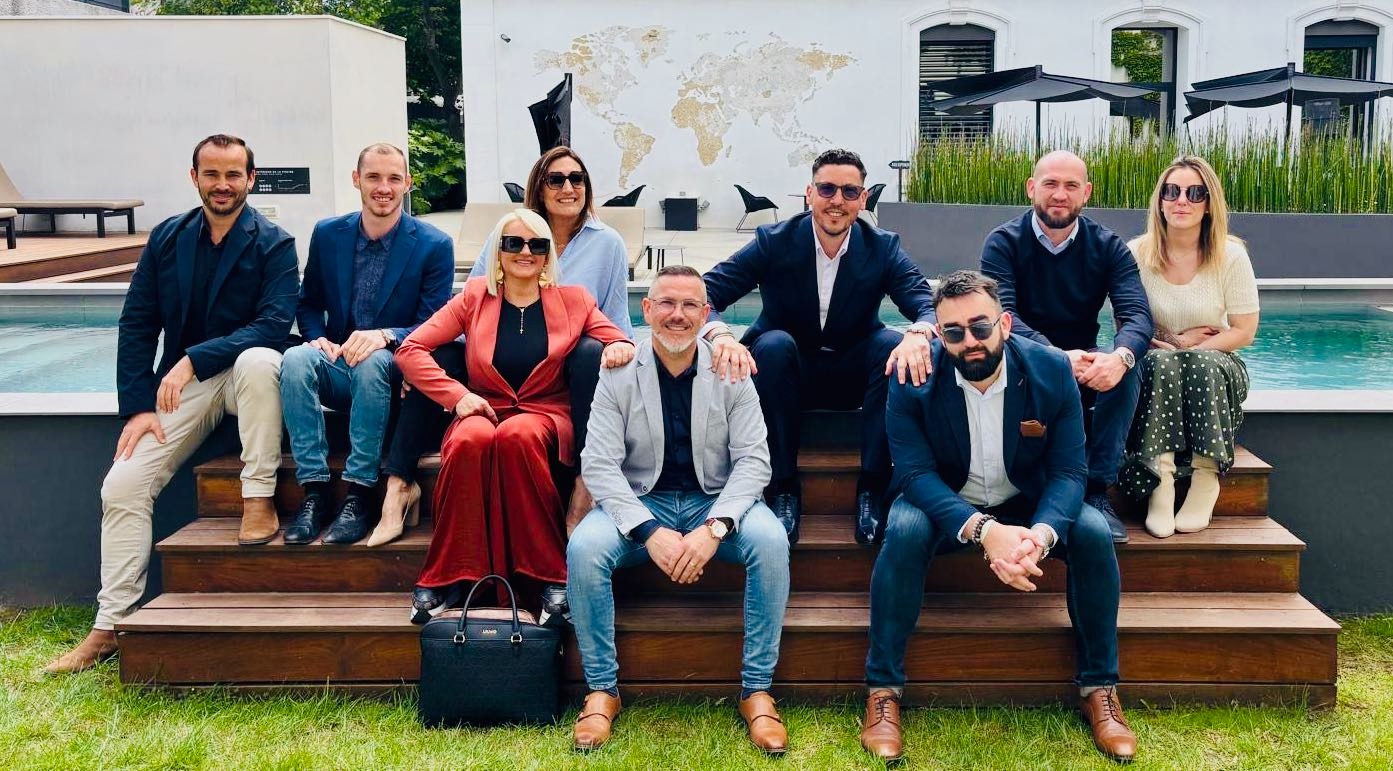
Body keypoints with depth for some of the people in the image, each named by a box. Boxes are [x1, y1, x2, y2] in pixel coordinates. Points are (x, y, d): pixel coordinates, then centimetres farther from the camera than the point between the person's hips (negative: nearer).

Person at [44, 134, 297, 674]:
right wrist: (138, 407, -4)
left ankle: (259, 501, -26)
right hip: (180, 385, 4)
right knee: (122, 485, -11)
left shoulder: (273, 244, -6)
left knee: (258, 360, -39)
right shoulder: (167, 238, 6)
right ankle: (109, 626, -1)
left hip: (243, 374, -3)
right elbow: (136, 324, 5)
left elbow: (275, 325, -18)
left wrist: (194, 359, -26)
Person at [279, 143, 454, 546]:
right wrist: (319, 339, -8)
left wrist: (385, 335, -26)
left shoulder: (434, 245, -4)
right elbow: (309, 304, 15)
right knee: (296, 358, -30)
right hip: (336, 367, 3)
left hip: (393, 371, -3)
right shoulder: (327, 233, 5)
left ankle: (358, 495, -31)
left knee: (371, 362, -37)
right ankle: (314, 492, -29)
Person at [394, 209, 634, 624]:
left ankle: (551, 575, -30)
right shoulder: (475, 297, 8)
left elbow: (622, 344, 11)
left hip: (546, 414, 0)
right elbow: (410, 350, 4)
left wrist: (620, 349, -15)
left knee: (518, 435, -37)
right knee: (470, 440, -37)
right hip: (485, 410, 1)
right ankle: (445, 575, -26)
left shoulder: (572, 300, 10)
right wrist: (457, 395, -10)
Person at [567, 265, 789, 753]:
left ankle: (756, 691, -15)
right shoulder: (618, 375, -5)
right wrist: (650, 531, -24)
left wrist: (714, 528, -24)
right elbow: (599, 464, -10)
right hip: (641, 503, 0)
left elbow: (753, 459, -8)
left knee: (770, 540, -30)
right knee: (584, 547, -29)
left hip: (716, 501, 0)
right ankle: (601, 690, -11)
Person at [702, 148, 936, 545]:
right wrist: (720, 335, -40)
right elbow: (705, 293, -16)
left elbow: (928, 303, -17)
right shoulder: (773, 241, -9)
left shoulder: (883, 248, -5)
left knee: (895, 343, -28)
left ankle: (872, 487, -21)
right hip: (787, 370, -1)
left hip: (854, 374, 1)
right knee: (774, 343, -33)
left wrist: (919, 334, -43)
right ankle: (784, 488, -24)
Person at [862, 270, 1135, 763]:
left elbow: (1069, 471, -15)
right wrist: (983, 530, -42)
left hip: (1027, 504, 2)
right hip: (944, 504, -2)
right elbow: (916, 473, -25)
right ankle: (882, 692, -22)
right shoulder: (913, 377, -21)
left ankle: (1100, 689, -8)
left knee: (1093, 532, -25)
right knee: (905, 530, -34)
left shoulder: (1052, 370, -16)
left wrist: (1041, 532, -38)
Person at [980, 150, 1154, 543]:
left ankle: (1097, 488, -23)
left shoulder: (1107, 246, 1)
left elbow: (1137, 314, -13)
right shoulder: (1003, 243, -5)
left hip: (1084, 365, 2)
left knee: (1126, 364, -29)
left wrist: (1119, 356, -38)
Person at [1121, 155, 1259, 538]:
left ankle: (1206, 478, -31)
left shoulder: (1231, 256, -6)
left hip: (1216, 367, 0)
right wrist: (1174, 341, -13)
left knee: (1201, 363, -35)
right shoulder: (1137, 253, -5)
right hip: (1156, 370, 0)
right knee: (1161, 362, -35)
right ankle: (1160, 483, -40)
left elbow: (1243, 331, -4)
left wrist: (1189, 347, -16)